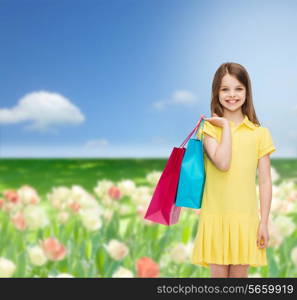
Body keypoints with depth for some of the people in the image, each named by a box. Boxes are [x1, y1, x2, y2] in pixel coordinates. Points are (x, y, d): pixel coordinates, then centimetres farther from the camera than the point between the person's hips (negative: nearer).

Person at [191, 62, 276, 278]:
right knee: (218, 276, 8)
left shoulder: (259, 133, 3)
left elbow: (265, 181, 2)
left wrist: (264, 222, -1)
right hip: (215, 215, 0)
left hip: (246, 218, 1)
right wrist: (226, 127, -10)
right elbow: (222, 163, -17)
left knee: (239, 277, 9)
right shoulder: (209, 128, 1)